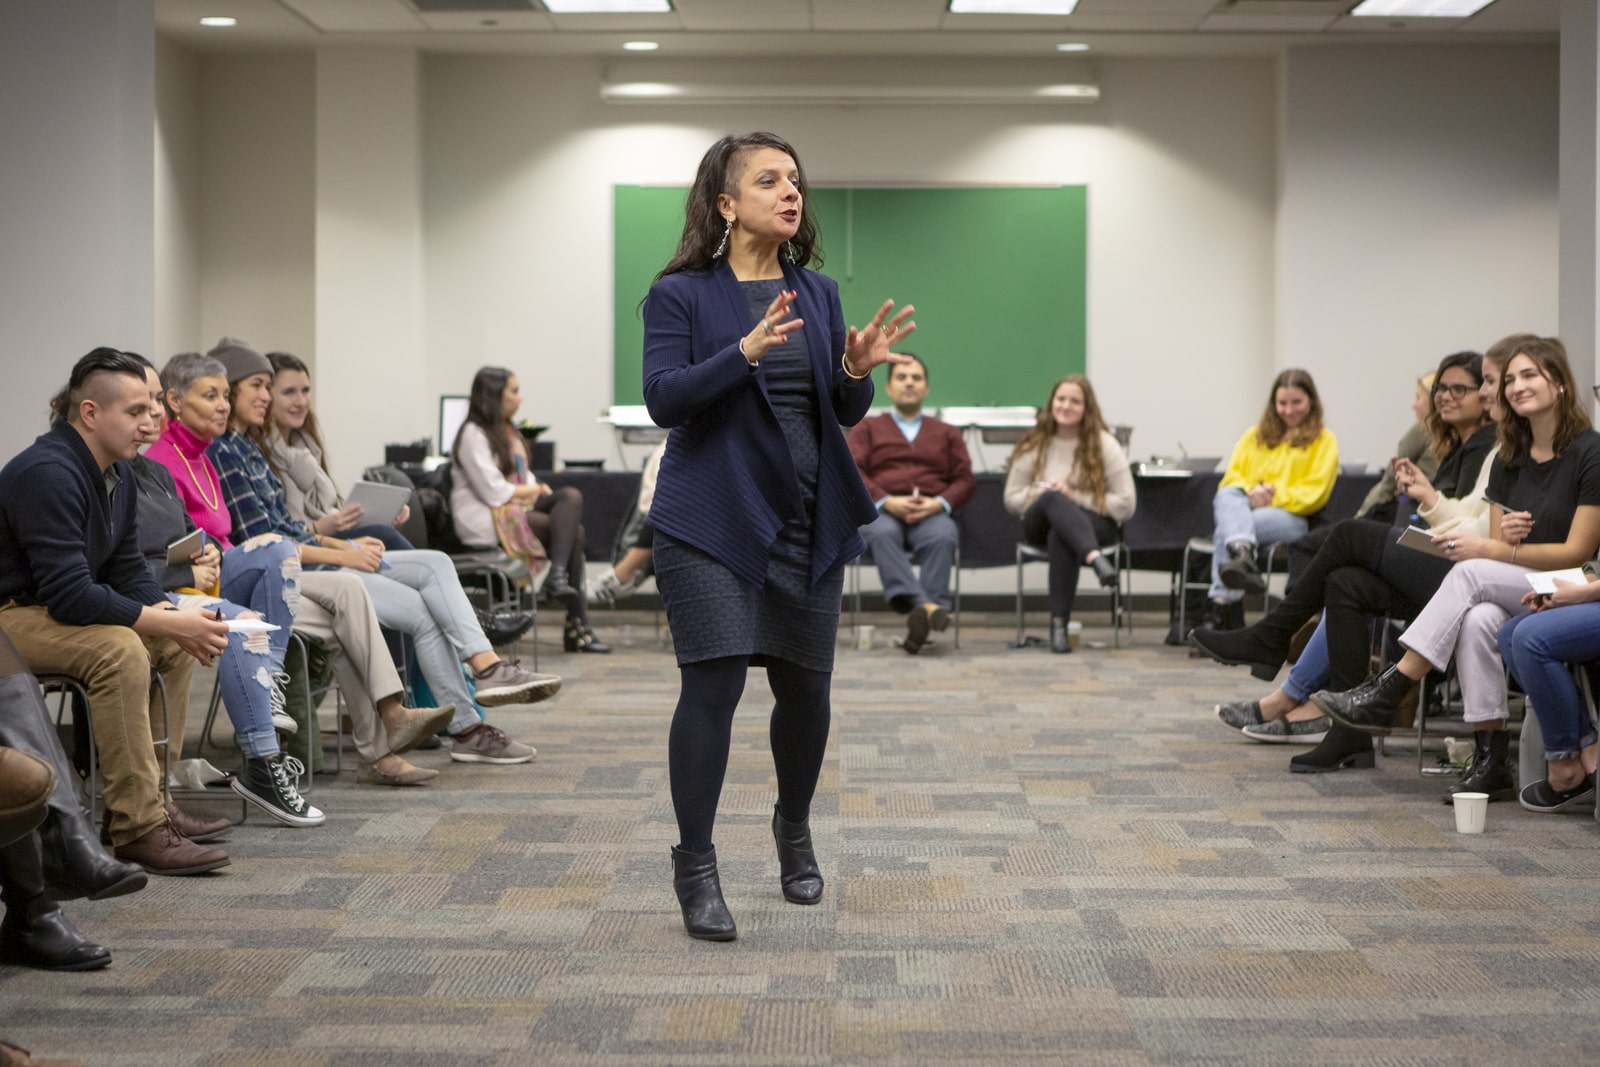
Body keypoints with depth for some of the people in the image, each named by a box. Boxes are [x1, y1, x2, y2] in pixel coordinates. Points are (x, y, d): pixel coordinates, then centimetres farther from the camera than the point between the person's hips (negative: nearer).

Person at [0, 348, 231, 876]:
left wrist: (177, 616, -9)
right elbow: (70, 596, -29)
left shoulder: (118, 474, 7)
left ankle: (154, 795, 4)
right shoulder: (48, 474, -24)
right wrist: (170, 622, -26)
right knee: (118, 648, -31)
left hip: (46, 609, 10)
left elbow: (128, 573, 11)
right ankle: (138, 828, -29)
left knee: (175, 644, 3)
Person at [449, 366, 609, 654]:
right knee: (573, 530, -22)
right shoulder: (473, 435, -8)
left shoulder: (507, 431, 21)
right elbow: (494, 492, -15)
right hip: (485, 521, -9)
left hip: (517, 509, 9)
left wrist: (539, 490, -1)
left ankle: (558, 576, -26)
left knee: (571, 497, -18)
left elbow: (524, 478, 21)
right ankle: (576, 623, -25)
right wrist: (536, 490, -4)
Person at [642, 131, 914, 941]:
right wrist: (746, 352, -27)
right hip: (712, 521, -4)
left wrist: (858, 371, -12)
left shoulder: (818, 294, 10)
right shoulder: (681, 294, -3)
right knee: (713, 684, -11)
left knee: (805, 687, 10)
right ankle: (696, 868, 0)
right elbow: (664, 398, -15)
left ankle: (794, 830, 35)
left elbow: (846, 414, 10)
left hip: (808, 523, 5)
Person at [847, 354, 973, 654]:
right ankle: (926, 607, -57)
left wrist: (939, 503, -8)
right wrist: (887, 502, -11)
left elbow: (966, 480, 15)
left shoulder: (947, 433, 29)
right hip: (880, 512, -1)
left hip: (932, 514, 1)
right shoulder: (867, 428, 26)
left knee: (943, 537, -38)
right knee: (882, 534, -40)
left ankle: (919, 618, -49)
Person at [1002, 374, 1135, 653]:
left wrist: (1076, 497, -10)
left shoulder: (1104, 445, 4)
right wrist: (1042, 493, -9)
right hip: (1039, 526, 1)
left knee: (1060, 536, -39)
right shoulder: (1034, 446, 11)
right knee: (1053, 498, -35)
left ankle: (1059, 624, -41)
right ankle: (1096, 559, -59)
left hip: (1094, 524, -1)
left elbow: (1126, 505, -2)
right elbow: (1011, 499, 11)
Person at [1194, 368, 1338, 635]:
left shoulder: (1324, 441, 13)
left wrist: (1274, 496, -13)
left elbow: (1315, 493, 2)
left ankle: (1221, 605, -43)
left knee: (1226, 528, -35)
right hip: (1245, 506, 3)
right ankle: (1242, 554, -65)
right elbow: (1232, 476, 15)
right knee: (1226, 496, -37)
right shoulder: (1255, 436, 26)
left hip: (1292, 516, -3)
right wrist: (1250, 492, -9)